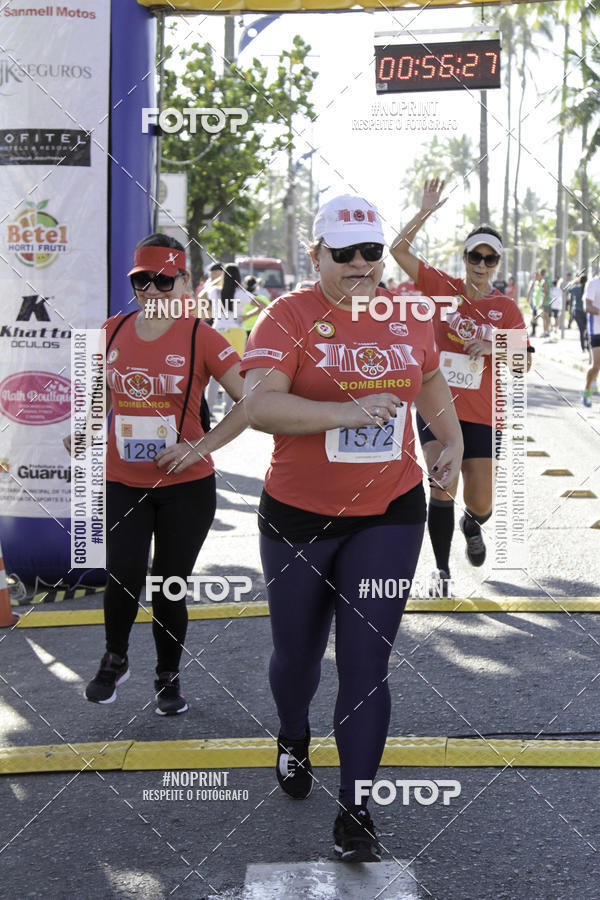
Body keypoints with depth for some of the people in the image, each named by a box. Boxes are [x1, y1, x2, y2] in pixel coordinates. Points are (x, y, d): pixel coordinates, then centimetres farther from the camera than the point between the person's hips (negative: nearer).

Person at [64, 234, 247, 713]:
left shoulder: (200, 337, -9)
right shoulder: (114, 331, 4)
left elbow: (251, 402, -12)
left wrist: (200, 447, -19)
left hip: (186, 485, -2)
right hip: (122, 483, 2)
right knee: (124, 578, -11)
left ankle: (169, 677, 30)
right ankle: (115, 659, 19)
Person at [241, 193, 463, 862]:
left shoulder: (408, 316, 5)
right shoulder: (288, 316, -10)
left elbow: (429, 381, 25)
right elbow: (259, 405, -24)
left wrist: (452, 440, 17)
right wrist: (345, 411, -34)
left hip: (389, 513, 2)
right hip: (298, 516, -2)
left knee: (366, 663, -2)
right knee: (298, 651, 17)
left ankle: (355, 812, 7)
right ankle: (293, 739, 49)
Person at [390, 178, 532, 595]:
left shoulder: (506, 308, 2)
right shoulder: (442, 288, -1)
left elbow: (524, 362, 3)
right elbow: (399, 249, -6)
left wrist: (493, 347, -14)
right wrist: (426, 212, -14)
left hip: (482, 416, 1)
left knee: (480, 502, 2)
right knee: (443, 486, -17)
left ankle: (472, 526, 41)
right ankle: (442, 571, -2)